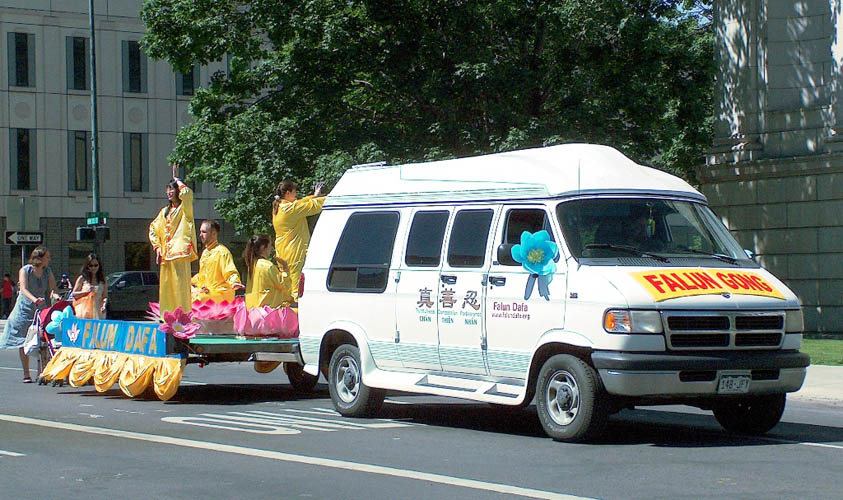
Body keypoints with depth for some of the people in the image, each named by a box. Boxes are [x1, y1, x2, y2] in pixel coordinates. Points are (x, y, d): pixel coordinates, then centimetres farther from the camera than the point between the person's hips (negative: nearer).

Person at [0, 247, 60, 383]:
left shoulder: (47, 272, 8)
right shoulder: (25, 270, -5)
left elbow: (52, 289, 1)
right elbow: (24, 289, -20)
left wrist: (55, 295, -24)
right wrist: (34, 299, -38)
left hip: (42, 309, 3)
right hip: (25, 309, -3)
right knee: (24, 343, 0)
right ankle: (26, 374, 8)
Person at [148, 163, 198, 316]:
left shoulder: (184, 208, 1)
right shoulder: (165, 211, 20)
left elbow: (187, 193, -20)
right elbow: (154, 229, 25)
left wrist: (176, 179, -3)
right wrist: (157, 247, 11)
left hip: (180, 252, -7)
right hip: (166, 254, 7)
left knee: (181, 287, -11)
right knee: (166, 287, 6)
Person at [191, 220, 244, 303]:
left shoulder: (222, 251, -10)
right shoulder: (205, 252, 18)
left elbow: (230, 273, -17)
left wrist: (235, 282, -35)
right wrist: (191, 281, 37)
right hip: (205, 293, 9)